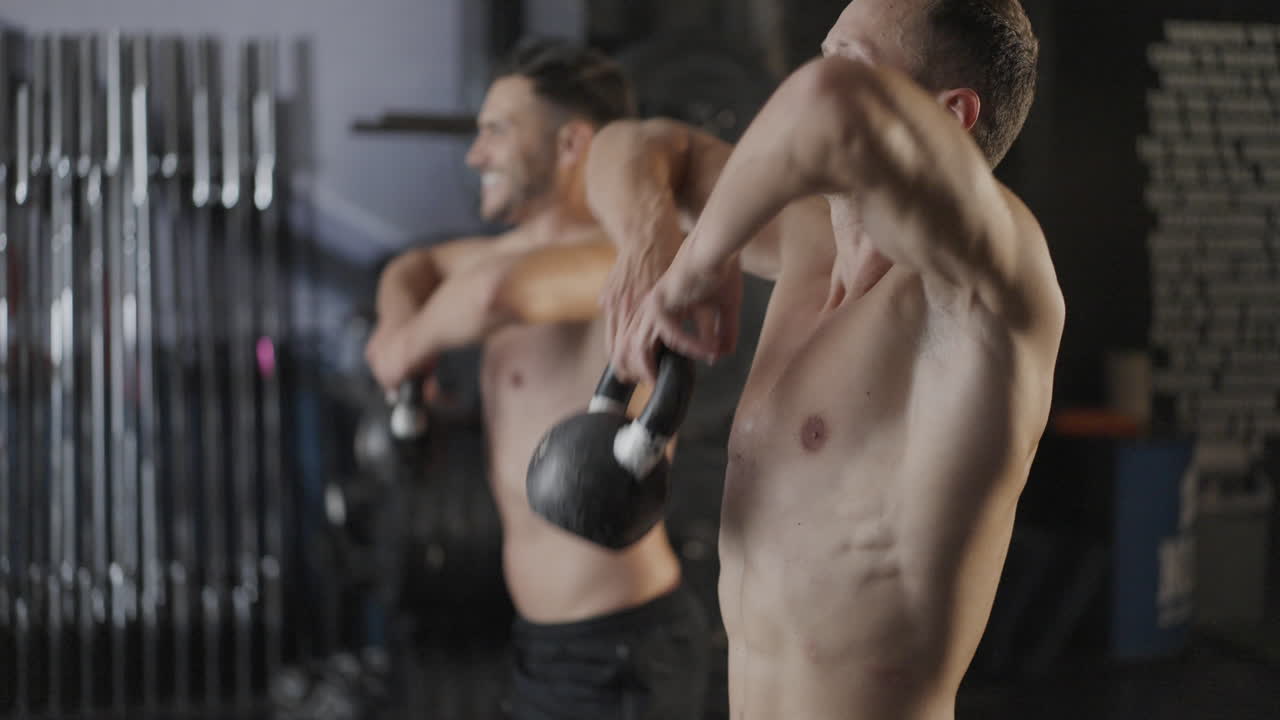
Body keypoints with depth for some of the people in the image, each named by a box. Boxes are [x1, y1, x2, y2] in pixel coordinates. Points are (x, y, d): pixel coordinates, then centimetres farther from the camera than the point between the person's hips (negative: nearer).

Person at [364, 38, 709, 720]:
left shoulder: (628, 257, -18)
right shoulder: (531, 250, 11)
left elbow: (499, 292, -39)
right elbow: (416, 268, 30)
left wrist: (413, 344, -17)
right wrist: (398, 319, 6)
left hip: (621, 660, -9)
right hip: (551, 647, 10)